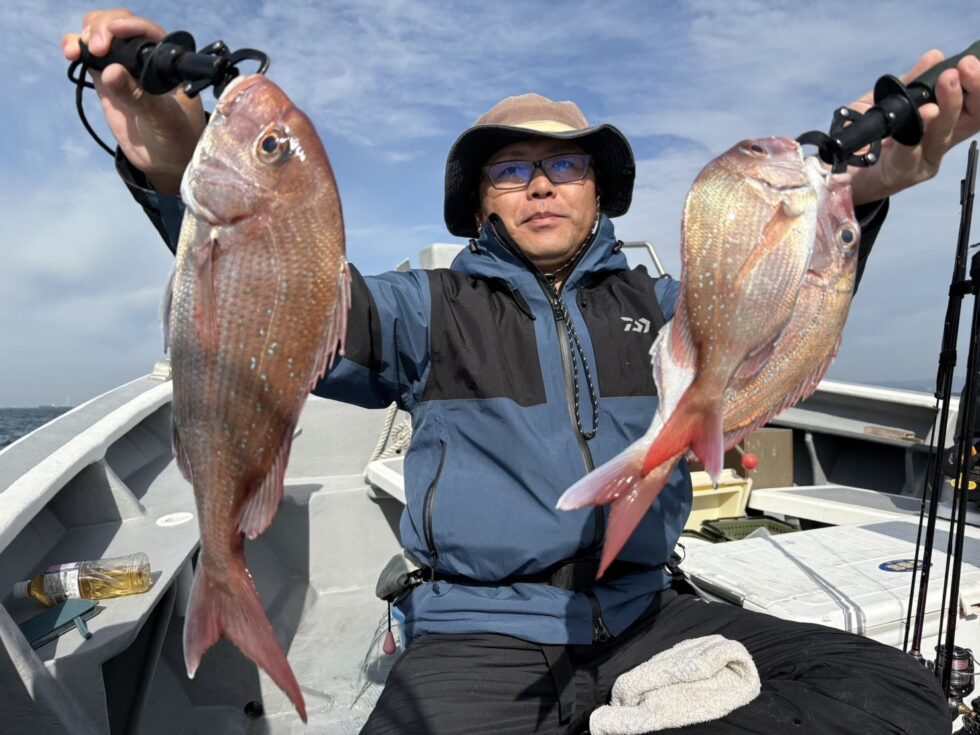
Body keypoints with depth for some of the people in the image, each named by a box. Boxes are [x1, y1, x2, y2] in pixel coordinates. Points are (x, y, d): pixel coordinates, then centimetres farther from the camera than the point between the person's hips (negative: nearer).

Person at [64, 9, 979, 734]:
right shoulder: (432, 307, 1)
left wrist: (857, 191, -22)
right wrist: (180, 174, -29)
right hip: (478, 636, -3)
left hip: (645, 619, 4)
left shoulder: (654, 304, 10)